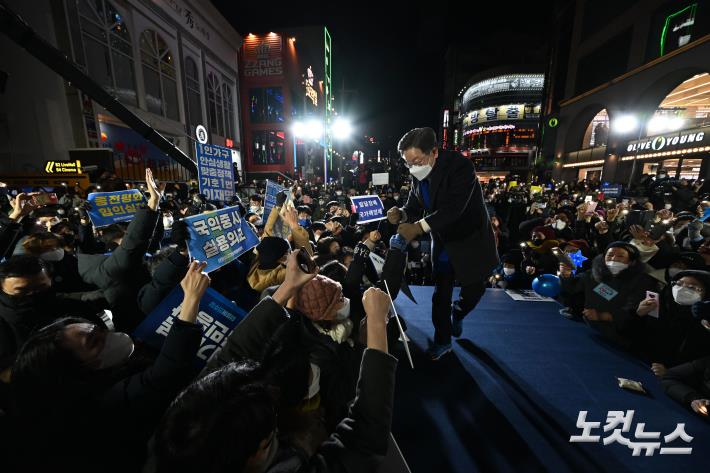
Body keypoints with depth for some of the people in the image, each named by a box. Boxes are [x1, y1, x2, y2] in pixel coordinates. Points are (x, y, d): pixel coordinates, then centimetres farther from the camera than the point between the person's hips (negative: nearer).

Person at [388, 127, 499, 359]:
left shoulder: (460, 166, -26)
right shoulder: (418, 175, -8)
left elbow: (453, 208, -36)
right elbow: (414, 207, -4)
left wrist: (419, 227, -45)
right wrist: (401, 214, -26)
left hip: (470, 238, -4)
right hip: (442, 240, 5)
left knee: (473, 288, 8)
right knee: (441, 293, 9)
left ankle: (458, 313, 42)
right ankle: (442, 340, 26)